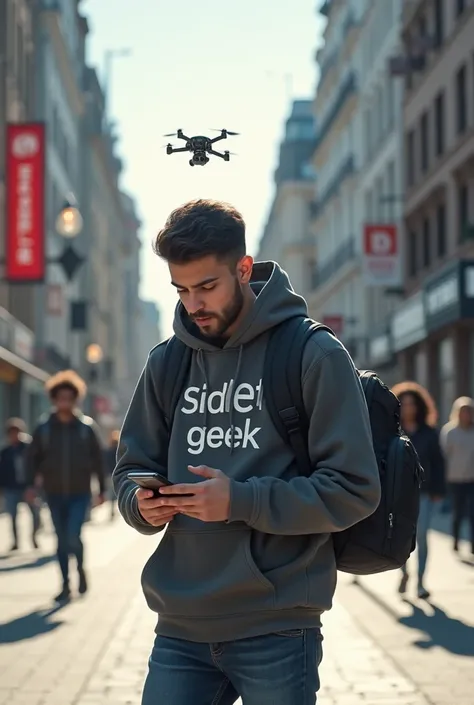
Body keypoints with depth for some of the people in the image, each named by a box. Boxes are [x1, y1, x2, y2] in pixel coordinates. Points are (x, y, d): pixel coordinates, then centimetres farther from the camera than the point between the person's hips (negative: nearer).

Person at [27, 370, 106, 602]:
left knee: (73, 537, -15)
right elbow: (33, 458, 4)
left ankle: (80, 568, 14)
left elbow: (97, 460, 2)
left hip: (79, 494, -2)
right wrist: (32, 484, -8)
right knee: (62, 540, 9)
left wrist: (101, 489, 1)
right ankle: (65, 585, 20)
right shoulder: (44, 429, -1)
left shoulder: (85, 428, -2)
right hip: (54, 494, 2)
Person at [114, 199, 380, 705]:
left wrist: (241, 501, -19)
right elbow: (132, 468, 17)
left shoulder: (315, 355, -6)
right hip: (180, 629, 4)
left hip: (277, 629, -4)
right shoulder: (166, 362, 9)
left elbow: (354, 489, -9)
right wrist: (143, 504, -6)